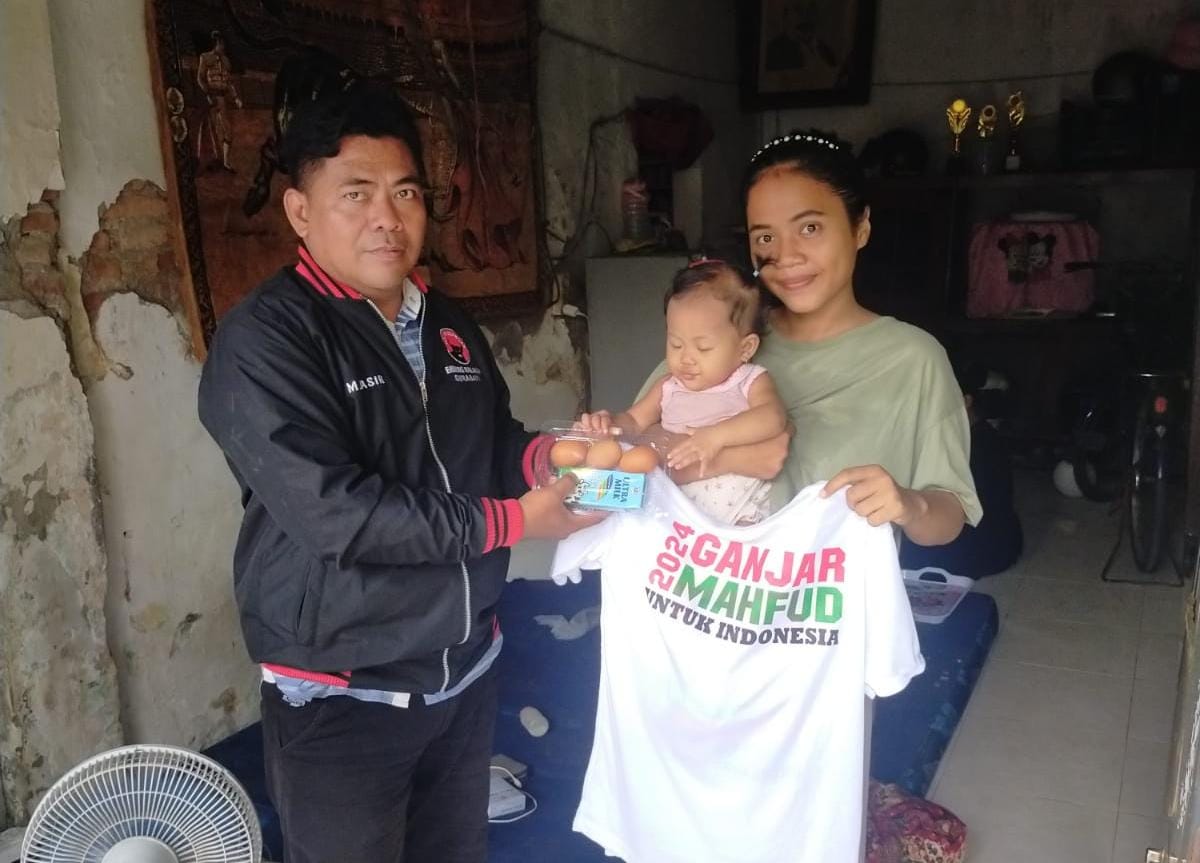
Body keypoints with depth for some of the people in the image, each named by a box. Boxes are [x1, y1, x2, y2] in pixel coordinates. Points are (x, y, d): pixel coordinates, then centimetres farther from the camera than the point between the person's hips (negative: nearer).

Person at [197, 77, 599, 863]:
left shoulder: (451, 327, 8)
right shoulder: (265, 340, -17)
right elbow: (335, 513, -27)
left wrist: (548, 453, -7)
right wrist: (514, 520, -21)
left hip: (467, 669, 7)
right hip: (342, 696, -6)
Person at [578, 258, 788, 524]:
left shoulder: (751, 382, 1)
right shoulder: (669, 387, 14)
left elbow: (774, 418, -18)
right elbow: (634, 421, 20)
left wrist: (717, 435, -29)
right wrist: (610, 423, -4)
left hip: (737, 512, -4)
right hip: (674, 506, 4)